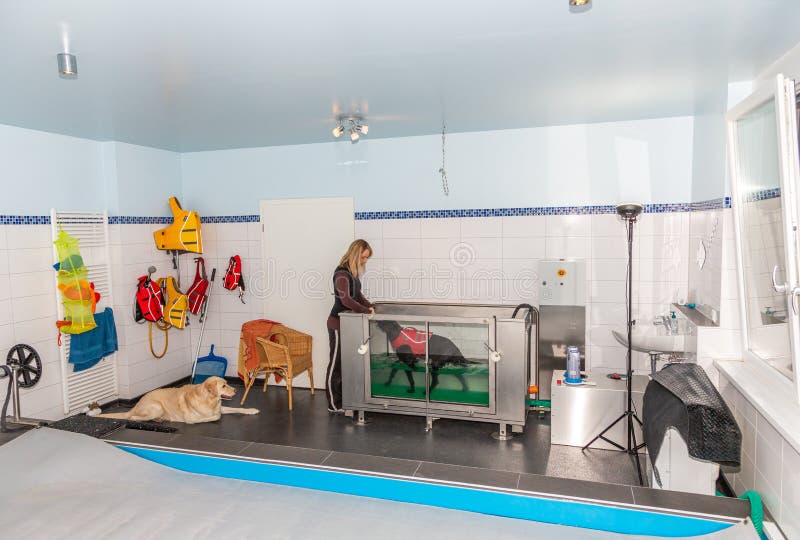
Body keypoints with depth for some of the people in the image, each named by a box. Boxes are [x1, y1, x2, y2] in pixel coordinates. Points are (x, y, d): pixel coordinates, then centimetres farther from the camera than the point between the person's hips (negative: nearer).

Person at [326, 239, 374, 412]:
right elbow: (346, 300, -29)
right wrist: (366, 311, -21)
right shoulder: (342, 273, -19)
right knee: (336, 363, -1)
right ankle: (333, 405, 8)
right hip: (338, 323, -9)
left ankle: (342, 399, 24)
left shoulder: (353, 272, 9)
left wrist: (370, 306, 2)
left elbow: (357, 295, 17)